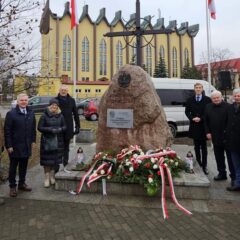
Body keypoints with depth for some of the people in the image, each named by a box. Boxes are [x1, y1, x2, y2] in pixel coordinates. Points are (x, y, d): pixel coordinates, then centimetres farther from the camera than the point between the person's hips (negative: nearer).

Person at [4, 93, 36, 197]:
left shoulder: (31, 113, 5)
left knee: (24, 166, 15)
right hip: (15, 146, -4)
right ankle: (12, 186, 21)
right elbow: (7, 131, -10)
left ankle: (22, 183, 30)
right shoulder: (11, 114, -9)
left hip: (27, 146, 4)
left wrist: (33, 140, 5)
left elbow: (33, 128, 11)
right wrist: (9, 145, -13)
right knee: (13, 167, 9)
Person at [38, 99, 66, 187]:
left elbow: (64, 126, 9)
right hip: (47, 141, -3)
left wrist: (60, 129, -13)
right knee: (47, 159, -1)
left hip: (58, 141, 3)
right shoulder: (44, 116, -5)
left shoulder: (60, 116, 5)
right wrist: (50, 129, -19)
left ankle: (52, 175, 27)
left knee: (55, 159, 9)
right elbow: (39, 127, -7)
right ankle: (47, 177, 14)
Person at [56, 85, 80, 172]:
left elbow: (75, 114, 7)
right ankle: (56, 166, 14)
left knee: (66, 147, 12)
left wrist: (77, 126, 3)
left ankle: (65, 165, 22)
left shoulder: (71, 100, 5)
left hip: (68, 128, 2)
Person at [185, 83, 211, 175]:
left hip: (203, 126, -2)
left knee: (203, 147, 3)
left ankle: (204, 166, 8)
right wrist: (192, 118, -9)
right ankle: (198, 162, 25)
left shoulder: (207, 100, -2)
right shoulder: (190, 100, 7)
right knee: (197, 146, 12)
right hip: (194, 126, 3)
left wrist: (201, 119, -15)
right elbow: (187, 111, 8)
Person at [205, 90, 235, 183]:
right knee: (219, 157, 14)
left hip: (227, 136, -5)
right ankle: (222, 173, 28)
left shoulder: (228, 106, -9)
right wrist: (208, 132, 2)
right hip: (215, 137, 5)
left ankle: (233, 176, 14)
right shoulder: (208, 107, 7)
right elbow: (206, 121, 11)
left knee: (230, 157, 4)